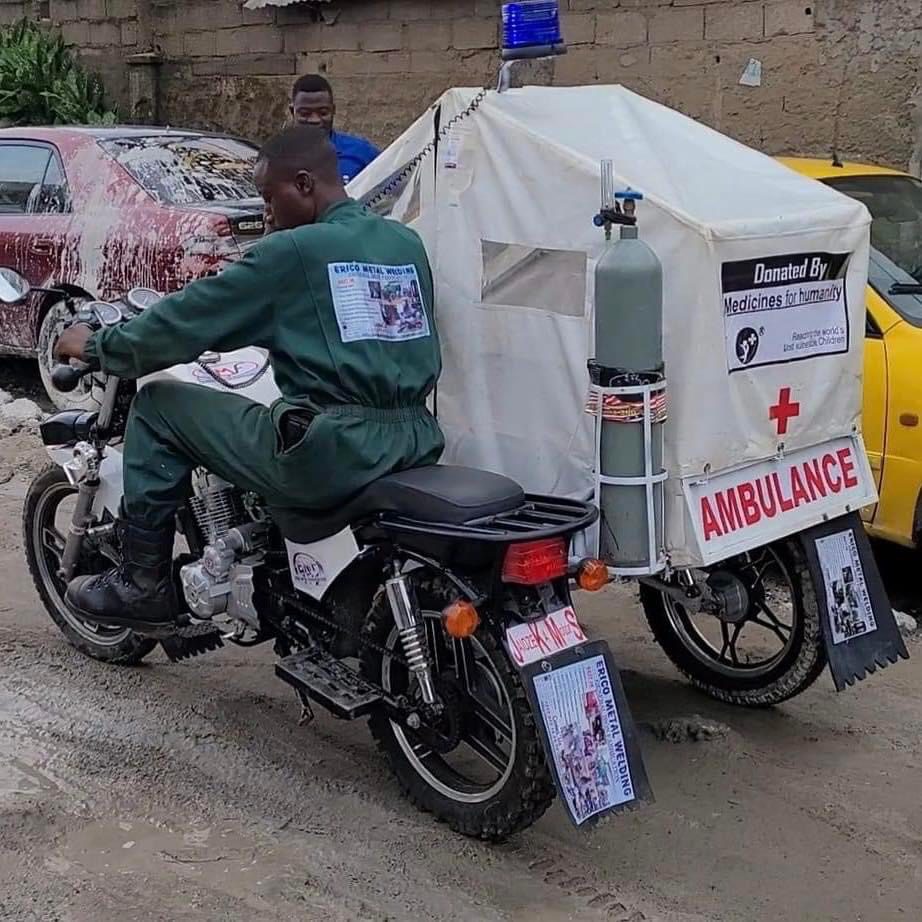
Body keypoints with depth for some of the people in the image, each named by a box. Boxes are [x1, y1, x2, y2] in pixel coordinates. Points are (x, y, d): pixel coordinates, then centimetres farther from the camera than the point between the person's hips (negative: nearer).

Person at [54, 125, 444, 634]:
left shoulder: (291, 251, -5)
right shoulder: (408, 243, 13)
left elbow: (189, 319, -1)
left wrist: (97, 346, 15)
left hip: (327, 454, -7)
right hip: (415, 443, 8)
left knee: (158, 405, 9)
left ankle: (142, 584, 15)